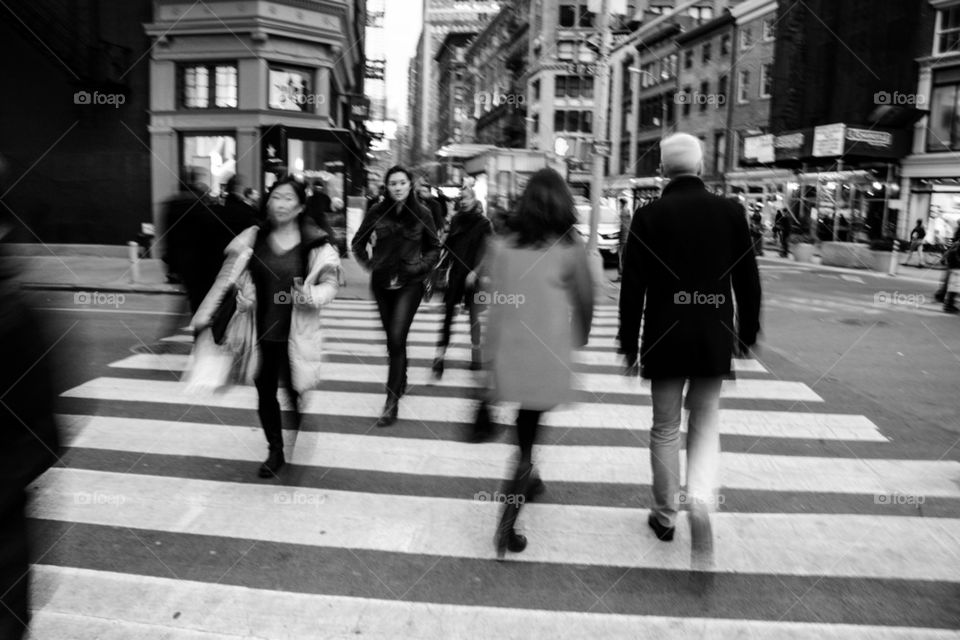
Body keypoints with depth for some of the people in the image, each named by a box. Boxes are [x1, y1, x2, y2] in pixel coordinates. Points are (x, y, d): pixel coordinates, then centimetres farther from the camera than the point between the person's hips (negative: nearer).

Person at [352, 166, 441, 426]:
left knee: (397, 338, -13)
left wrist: (420, 266, -8)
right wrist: (368, 263, -1)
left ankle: (392, 400, -8)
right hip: (381, 282, 3)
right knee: (392, 338, 15)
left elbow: (434, 248, 7)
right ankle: (401, 382, 38)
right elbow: (358, 242, 12)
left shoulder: (422, 214, -4)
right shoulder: (377, 212, -1)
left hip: (409, 283, -3)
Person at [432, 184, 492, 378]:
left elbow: (484, 251, -9)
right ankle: (440, 353, -4)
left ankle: (476, 353, 17)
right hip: (456, 273, 3)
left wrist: (475, 271, -18)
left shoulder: (484, 224, -3)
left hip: (473, 275, -3)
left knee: (474, 314, 6)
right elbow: (449, 245, 10)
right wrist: (442, 265, 2)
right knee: (447, 312, -4)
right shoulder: (456, 219, 8)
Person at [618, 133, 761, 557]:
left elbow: (632, 288, -6)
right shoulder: (730, 211, -2)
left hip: (665, 339, -1)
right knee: (705, 423, 15)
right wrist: (747, 332, 14)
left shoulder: (648, 216, -7)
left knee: (665, 428, 13)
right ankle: (700, 498, -7)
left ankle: (665, 515, 25)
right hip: (714, 340, 1)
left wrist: (629, 346, 2)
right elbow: (748, 280, 2)